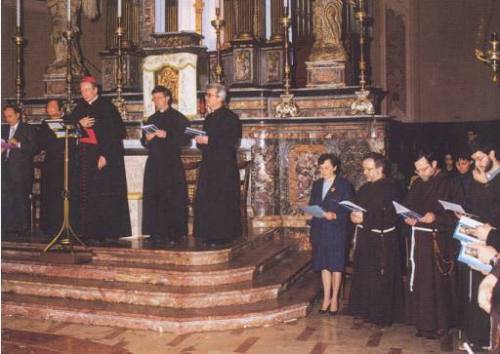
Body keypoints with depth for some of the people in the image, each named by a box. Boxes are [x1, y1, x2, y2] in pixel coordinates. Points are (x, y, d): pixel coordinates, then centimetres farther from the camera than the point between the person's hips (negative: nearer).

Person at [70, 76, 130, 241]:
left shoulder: (106, 106, -6)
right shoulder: (80, 107, 13)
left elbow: (114, 133, -12)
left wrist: (105, 155, -18)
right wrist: (79, 124, -9)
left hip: (105, 155, -6)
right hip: (85, 156, 6)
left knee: (106, 194, -5)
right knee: (88, 195, 4)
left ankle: (110, 232, 1)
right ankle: (92, 232, 10)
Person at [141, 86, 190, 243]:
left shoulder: (178, 118, 0)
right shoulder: (152, 119, 18)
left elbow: (184, 139, -9)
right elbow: (144, 141, 19)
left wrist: (166, 135, -18)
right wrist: (147, 138, -3)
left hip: (171, 163, -5)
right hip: (154, 162, 6)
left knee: (172, 198, -6)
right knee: (153, 198, 4)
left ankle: (174, 232, 0)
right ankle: (157, 231, 10)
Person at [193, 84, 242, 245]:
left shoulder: (229, 117, -9)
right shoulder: (209, 118, 17)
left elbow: (232, 141, -17)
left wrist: (208, 140, -19)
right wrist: (200, 140, 2)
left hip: (224, 165, -9)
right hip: (209, 164, 9)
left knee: (221, 201, -5)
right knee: (205, 201, 8)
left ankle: (223, 235, 3)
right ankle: (210, 234, 15)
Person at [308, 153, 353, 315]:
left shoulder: (344, 185, -4)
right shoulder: (317, 184, 12)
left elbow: (348, 209, -7)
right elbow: (312, 205, 18)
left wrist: (334, 215, -21)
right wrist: (314, 212, -1)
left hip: (336, 230, -5)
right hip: (319, 230, 5)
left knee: (336, 266, 4)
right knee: (324, 265, 10)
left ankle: (334, 299, 15)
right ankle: (326, 298, 20)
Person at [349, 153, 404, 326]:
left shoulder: (390, 188, -13)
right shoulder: (366, 188, 12)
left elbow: (390, 216, -20)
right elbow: (356, 207, 18)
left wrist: (365, 218, -24)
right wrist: (354, 215, -5)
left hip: (382, 239, -8)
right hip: (365, 238, 8)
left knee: (380, 279, -1)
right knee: (364, 276, 13)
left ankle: (383, 315, 10)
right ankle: (368, 310, 25)